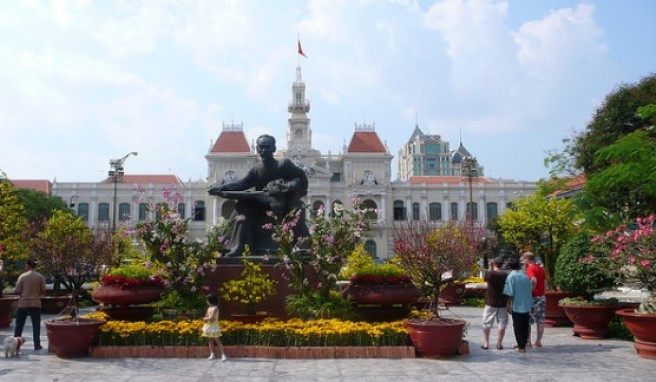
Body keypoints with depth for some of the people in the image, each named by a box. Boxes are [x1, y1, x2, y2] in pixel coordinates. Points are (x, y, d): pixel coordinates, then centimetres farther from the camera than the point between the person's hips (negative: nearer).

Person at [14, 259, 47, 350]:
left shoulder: (22, 276, -6)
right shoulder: (40, 277, -1)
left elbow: (17, 291, -6)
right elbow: (43, 291, 1)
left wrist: (23, 294, 15)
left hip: (23, 304, 0)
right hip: (36, 304, 1)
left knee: (19, 325, 10)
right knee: (36, 325, 5)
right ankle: (37, 345, 3)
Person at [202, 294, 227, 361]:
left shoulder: (215, 308, -15)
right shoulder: (209, 308, 8)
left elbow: (211, 318, -25)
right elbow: (204, 318, 3)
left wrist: (206, 318, -7)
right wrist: (208, 318, -15)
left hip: (214, 327, -8)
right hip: (208, 327, 8)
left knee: (217, 341, -8)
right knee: (210, 341, 11)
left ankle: (223, 355, -9)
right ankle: (212, 354, 18)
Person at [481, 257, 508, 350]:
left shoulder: (489, 273, -11)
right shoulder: (506, 275, -5)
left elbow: (485, 278, 11)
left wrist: (490, 268, 12)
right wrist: (508, 303, 11)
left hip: (490, 303, -1)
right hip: (502, 303, 1)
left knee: (486, 324, 10)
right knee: (502, 324, 10)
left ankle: (486, 343, 11)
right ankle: (499, 343, 10)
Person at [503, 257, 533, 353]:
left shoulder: (511, 276, -11)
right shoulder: (525, 275, 5)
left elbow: (510, 293, -15)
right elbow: (530, 289, 10)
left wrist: (509, 305, -6)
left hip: (517, 306, -5)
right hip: (527, 305, 5)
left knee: (518, 326, 3)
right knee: (525, 325, 16)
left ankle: (521, 347, 4)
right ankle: (523, 343, 26)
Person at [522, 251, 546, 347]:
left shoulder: (530, 269, -13)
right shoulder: (541, 269, 12)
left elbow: (534, 281, -28)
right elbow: (545, 283, 15)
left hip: (533, 297, -7)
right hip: (542, 297, 7)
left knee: (527, 321, 2)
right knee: (540, 320, 8)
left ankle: (528, 341, 5)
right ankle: (538, 341, 12)